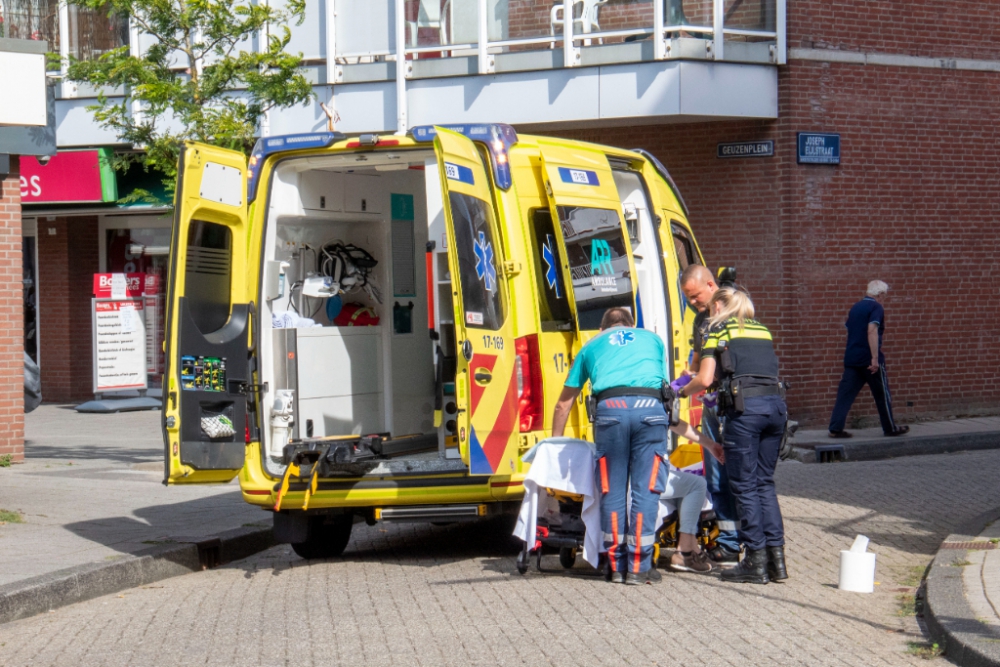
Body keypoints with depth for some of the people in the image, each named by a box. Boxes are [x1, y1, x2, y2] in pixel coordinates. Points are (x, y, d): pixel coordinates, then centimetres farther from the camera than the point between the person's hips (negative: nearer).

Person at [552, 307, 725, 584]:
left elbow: (563, 404, 36)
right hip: (650, 408, 0)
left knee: (613, 492, 9)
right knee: (646, 490, 4)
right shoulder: (652, 338, 32)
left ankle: (617, 566, 11)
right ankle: (638, 567, 3)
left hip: (609, 408, 0)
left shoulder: (591, 346, 31)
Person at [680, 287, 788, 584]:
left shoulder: (719, 330, 7)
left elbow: (705, 379, 0)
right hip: (776, 404, 6)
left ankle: (756, 562, 1)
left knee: (745, 485, 1)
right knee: (765, 482, 13)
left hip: (745, 407, -6)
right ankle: (776, 557, 8)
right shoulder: (762, 330, 23)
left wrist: (683, 391, 20)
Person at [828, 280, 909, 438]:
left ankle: (835, 428, -7)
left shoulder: (855, 307, 15)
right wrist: (875, 358, -24)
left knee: (845, 394, 2)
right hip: (869, 358, -6)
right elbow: (872, 331, -21)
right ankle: (890, 428, 18)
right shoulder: (876, 307, -8)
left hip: (851, 358, 6)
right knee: (882, 394, 8)